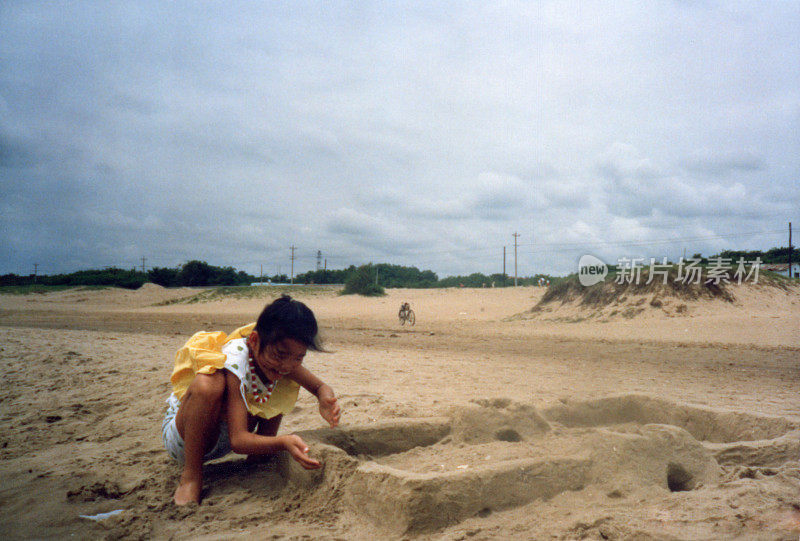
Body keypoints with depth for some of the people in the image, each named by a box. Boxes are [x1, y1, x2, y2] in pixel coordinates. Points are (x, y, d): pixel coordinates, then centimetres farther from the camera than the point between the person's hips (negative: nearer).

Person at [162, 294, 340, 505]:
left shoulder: (277, 357, -13)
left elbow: (321, 386, -2)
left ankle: (258, 459, 6)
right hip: (183, 437, -7)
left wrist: (326, 400, -26)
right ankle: (190, 477, -21)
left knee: (285, 387, 0)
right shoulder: (236, 361, -33)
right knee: (207, 384, -37)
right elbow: (238, 440, -37)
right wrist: (283, 442, -53)